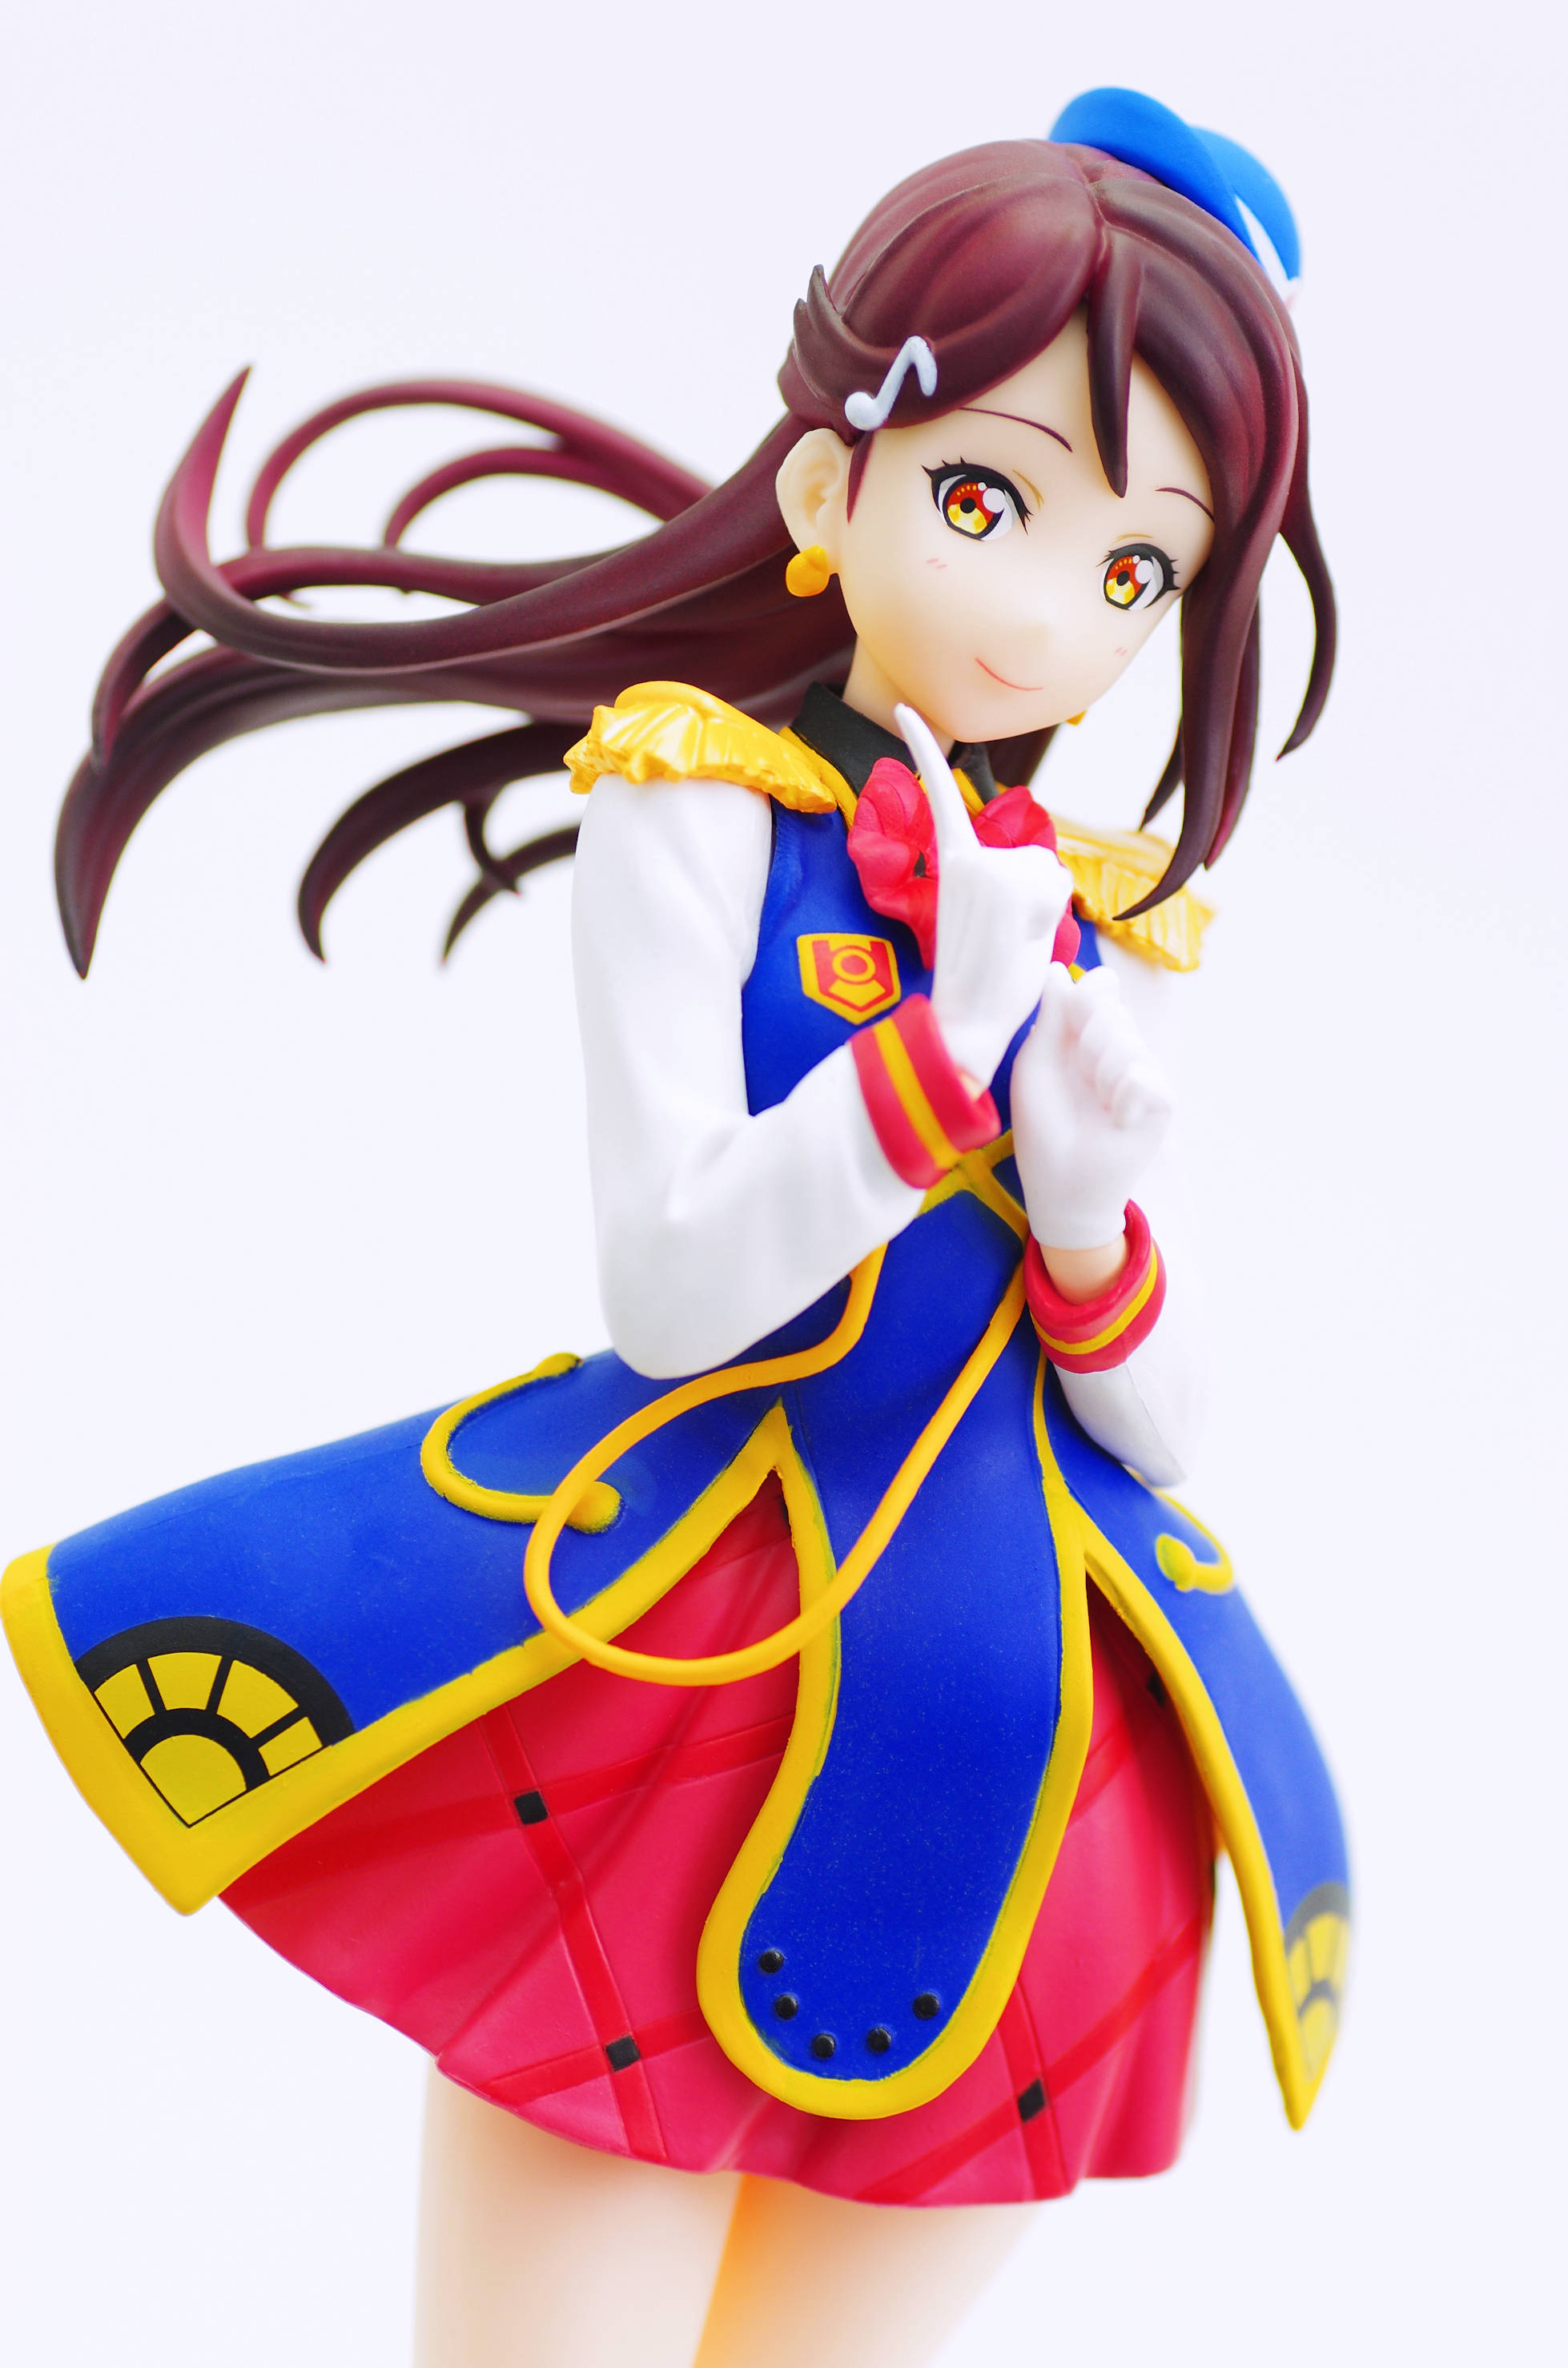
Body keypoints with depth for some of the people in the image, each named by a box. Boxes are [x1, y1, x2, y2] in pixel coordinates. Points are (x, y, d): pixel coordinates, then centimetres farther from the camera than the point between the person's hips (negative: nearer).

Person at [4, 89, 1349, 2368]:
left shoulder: (1099, 921, 9)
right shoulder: (696, 804, -5)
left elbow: (1162, 1431, 8)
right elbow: (672, 1287, -15)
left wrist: (1091, 1202, -11)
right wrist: (950, 1027, -21)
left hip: (1023, 1754, 5)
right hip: (708, 1661, -5)